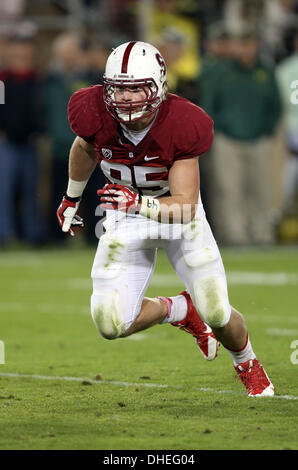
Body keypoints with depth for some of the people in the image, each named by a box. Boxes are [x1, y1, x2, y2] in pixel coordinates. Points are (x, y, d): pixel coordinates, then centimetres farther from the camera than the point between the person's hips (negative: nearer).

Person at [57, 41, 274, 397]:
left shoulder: (181, 125, -30)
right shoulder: (94, 112, -23)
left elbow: (185, 203, -32)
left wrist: (139, 204, -51)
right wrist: (72, 198, 20)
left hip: (176, 212, -2)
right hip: (126, 221, 2)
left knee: (217, 314, -4)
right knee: (111, 324, -13)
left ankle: (247, 364, 34)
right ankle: (178, 311, 19)